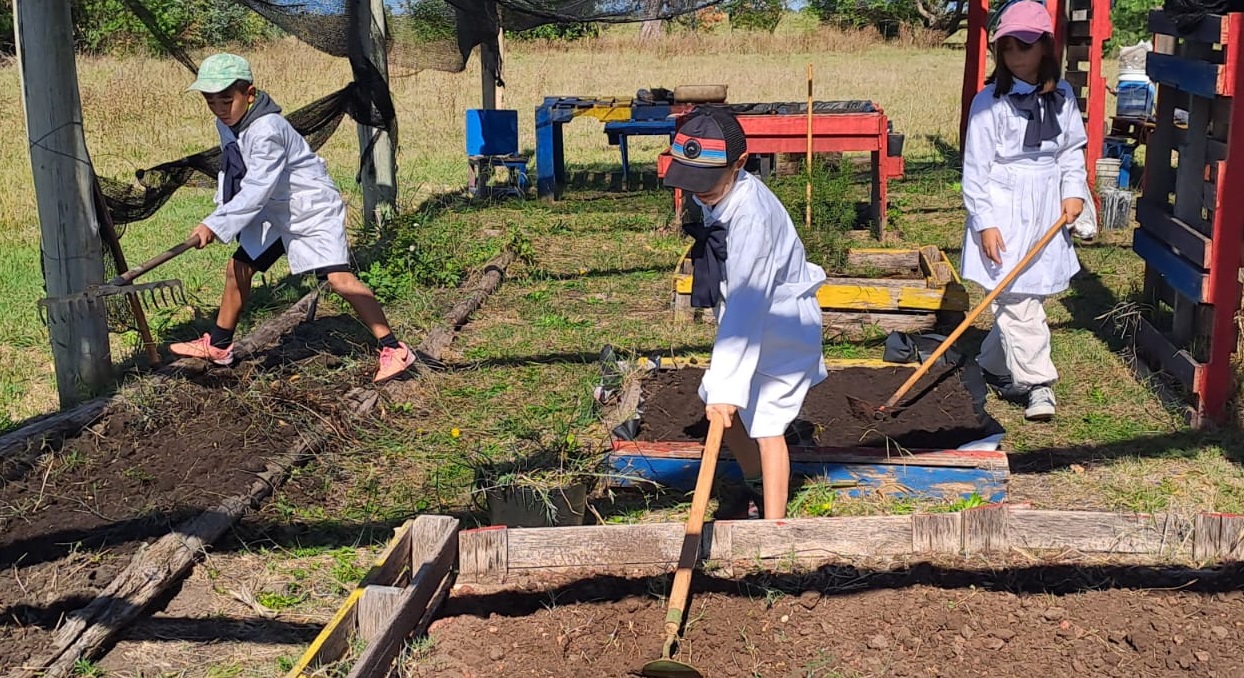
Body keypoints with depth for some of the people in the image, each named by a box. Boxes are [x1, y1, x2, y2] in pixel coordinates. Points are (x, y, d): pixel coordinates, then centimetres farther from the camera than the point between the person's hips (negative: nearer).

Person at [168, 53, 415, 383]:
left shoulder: (266, 130, -29)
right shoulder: (226, 125, 0)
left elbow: (257, 190, -33)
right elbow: (232, 172, 15)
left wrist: (216, 225, -35)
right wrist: (222, 209, 2)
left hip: (314, 209, -9)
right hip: (275, 213, 9)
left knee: (339, 278, -20)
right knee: (238, 269, 11)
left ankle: (394, 350, -18)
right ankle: (217, 346, 28)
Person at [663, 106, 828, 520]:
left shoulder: (752, 214, -34)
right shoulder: (713, 194, -7)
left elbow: (744, 305, -39)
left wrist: (727, 387, -41)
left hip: (782, 325, -9)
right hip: (744, 318, 9)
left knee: (765, 424, -10)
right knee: (720, 407, 16)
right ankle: (756, 486, 39)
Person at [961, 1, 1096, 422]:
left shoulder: (1061, 97, 5)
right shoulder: (990, 102, -9)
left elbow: (1073, 150, 15)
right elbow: (976, 168, -10)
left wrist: (1073, 191, -1)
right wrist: (985, 222, -14)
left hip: (1047, 213, 5)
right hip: (1005, 212, -5)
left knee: (1030, 295, 11)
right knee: (1017, 301, -7)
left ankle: (994, 365, 29)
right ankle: (1038, 385, 1)